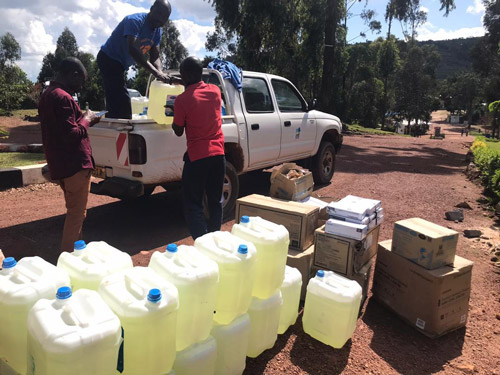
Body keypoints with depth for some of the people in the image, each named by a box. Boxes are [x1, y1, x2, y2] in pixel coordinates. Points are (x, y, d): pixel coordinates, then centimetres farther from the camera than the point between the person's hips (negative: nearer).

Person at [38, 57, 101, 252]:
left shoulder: (47, 95, 14)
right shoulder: (63, 98, -19)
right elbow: (71, 135, -24)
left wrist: (82, 119, 12)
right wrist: (86, 120, -8)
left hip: (61, 164, 10)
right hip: (74, 164, -10)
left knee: (75, 211, 21)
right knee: (77, 213, -3)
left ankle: (72, 251, 32)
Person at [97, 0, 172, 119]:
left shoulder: (157, 31, 4)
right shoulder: (135, 21, -22)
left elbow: (155, 57, -2)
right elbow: (133, 50, -37)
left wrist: (160, 73, -25)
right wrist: (156, 73, -45)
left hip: (120, 64, 10)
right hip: (109, 59, -10)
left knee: (115, 104, 16)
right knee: (122, 104, -20)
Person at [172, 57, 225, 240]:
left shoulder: (182, 100, -12)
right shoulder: (215, 91, 3)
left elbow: (178, 131, 0)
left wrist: (174, 116, 18)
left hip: (197, 157, -5)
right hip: (218, 154, 6)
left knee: (193, 205, 5)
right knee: (215, 201, 16)